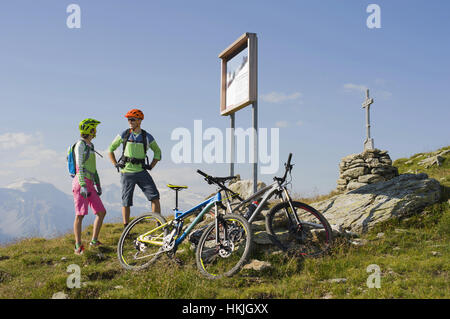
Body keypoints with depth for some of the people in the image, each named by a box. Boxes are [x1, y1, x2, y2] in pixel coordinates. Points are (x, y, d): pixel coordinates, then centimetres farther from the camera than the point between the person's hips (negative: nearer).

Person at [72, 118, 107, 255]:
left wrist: (98, 185, 23)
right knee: (80, 214, -9)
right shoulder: (80, 145, -7)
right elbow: (80, 166, -16)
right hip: (81, 183, -9)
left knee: (101, 212, 5)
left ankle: (94, 241, 11)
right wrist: (83, 186, -23)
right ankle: (78, 245, -4)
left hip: (89, 184, 9)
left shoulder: (90, 145, 20)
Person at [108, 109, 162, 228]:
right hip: (127, 172, 0)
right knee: (126, 202, 3)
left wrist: (151, 166, 4)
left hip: (142, 172, 1)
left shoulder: (147, 137, 0)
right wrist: (115, 164, 3)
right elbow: (111, 149, 12)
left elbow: (157, 152, 15)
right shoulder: (124, 134, -1)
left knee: (154, 196, -11)